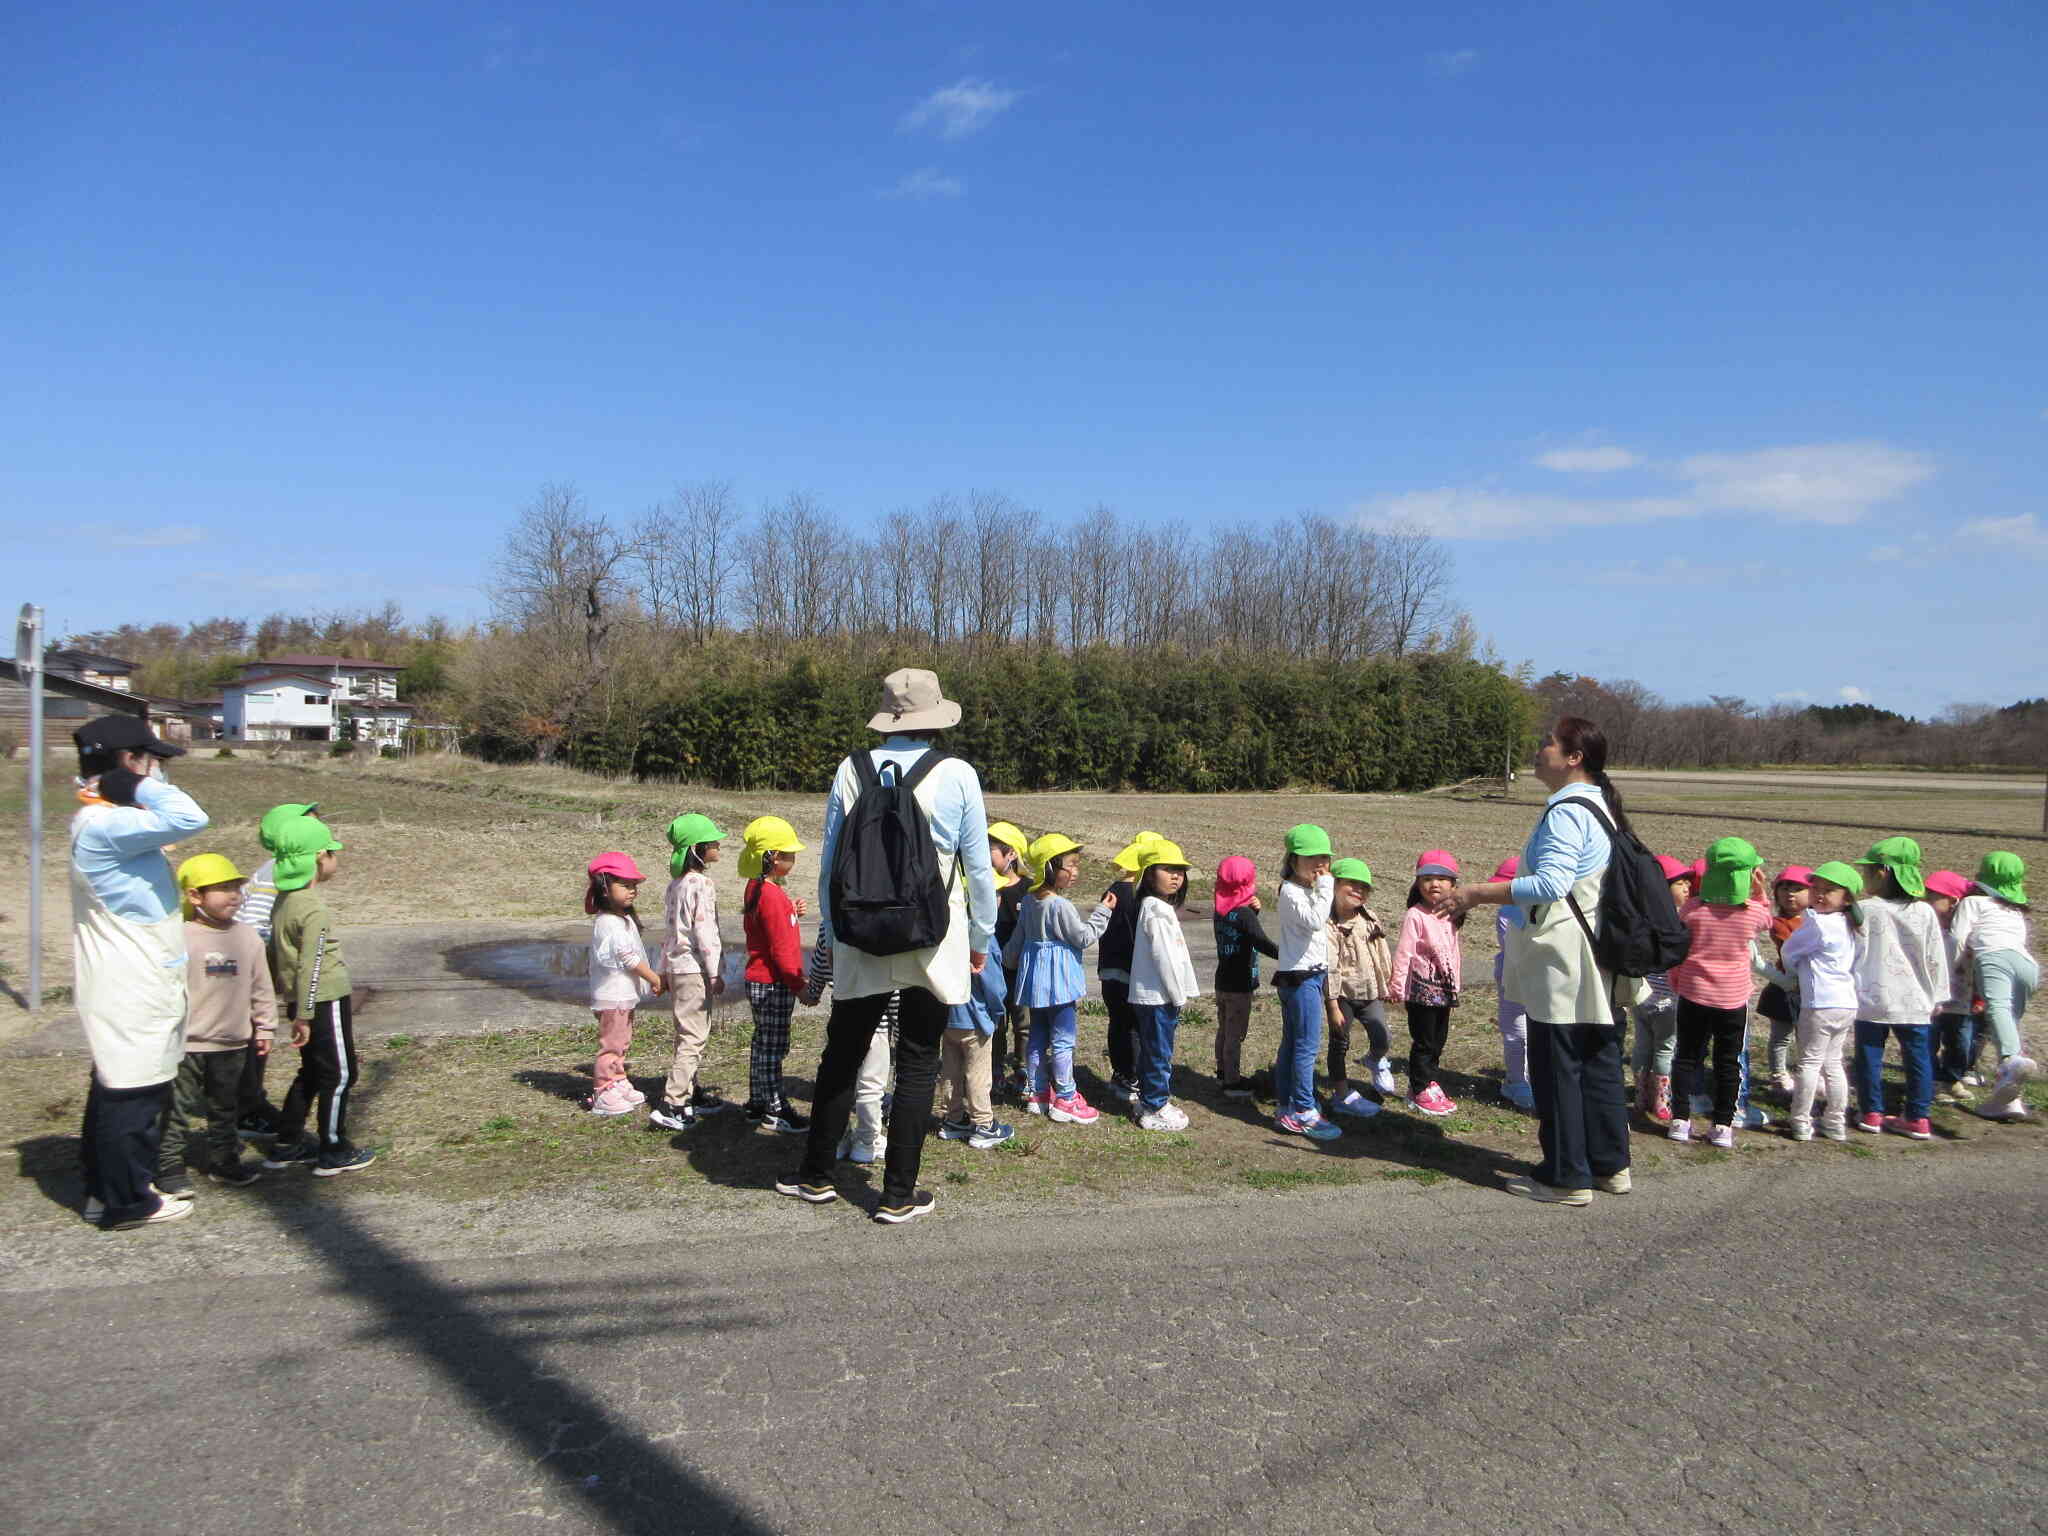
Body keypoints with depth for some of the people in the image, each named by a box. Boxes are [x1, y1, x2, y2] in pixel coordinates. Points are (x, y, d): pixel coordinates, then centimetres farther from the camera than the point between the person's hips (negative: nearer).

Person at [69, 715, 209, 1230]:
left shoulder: (106, 821, 12)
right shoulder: (105, 825, -21)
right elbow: (189, 818, -34)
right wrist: (143, 783, -21)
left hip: (128, 987, 11)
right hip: (132, 992, -11)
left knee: (114, 1087, 19)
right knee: (134, 1093, 0)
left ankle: (103, 1188, 31)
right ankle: (128, 1202, 11)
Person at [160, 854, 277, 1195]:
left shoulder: (248, 938, 4)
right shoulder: (181, 938, -12)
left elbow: (261, 987, 11)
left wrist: (264, 1026, 12)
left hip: (231, 1043, 5)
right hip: (186, 1043, -5)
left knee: (225, 1107, 16)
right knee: (178, 1108, 2)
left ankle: (224, 1161, 28)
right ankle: (170, 1167, 13)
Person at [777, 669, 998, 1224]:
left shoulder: (851, 771, -1)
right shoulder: (957, 776, -7)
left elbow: (830, 862, 4)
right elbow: (978, 867, -3)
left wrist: (829, 929, 16)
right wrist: (982, 938, 9)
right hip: (933, 945, -2)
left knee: (841, 1056, 15)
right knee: (917, 1065, 7)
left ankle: (817, 1176, 28)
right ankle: (898, 1194, 12)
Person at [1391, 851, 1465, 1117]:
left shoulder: (1451, 918, 11)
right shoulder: (1414, 916, -13)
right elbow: (1403, 953, -15)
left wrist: (1456, 985, 20)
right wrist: (1397, 986, -16)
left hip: (1444, 990, 7)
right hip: (1422, 989, -7)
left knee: (1438, 1041, 14)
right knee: (1423, 1042, 0)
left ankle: (1427, 1083, 27)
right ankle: (1421, 1090, 12)